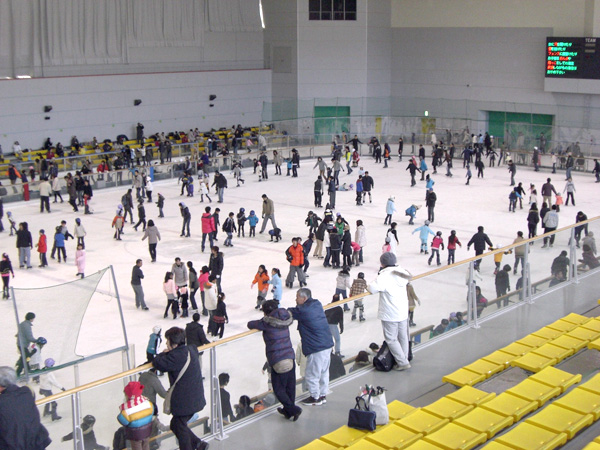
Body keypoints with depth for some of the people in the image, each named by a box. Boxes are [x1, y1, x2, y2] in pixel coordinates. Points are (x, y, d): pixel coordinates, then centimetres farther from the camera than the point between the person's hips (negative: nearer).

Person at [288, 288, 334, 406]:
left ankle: (315, 397, 17)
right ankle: (323, 395, 30)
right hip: (327, 344, 9)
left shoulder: (303, 310, -17)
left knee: (311, 375, 6)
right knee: (324, 372, 19)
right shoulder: (317, 304, 8)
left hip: (316, 348, -9)